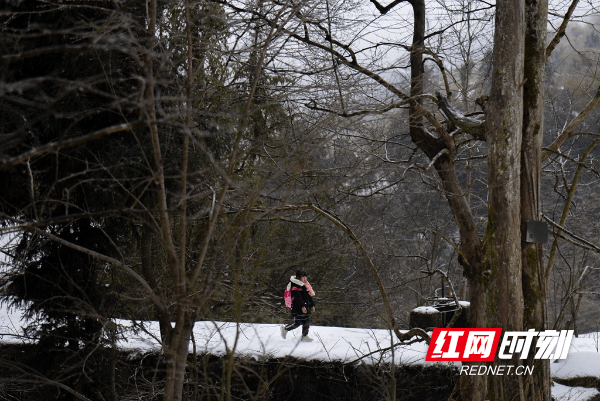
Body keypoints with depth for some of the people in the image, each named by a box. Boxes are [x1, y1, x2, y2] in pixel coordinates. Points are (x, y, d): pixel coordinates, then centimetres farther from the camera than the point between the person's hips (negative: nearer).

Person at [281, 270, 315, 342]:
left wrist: (312, 305, 22)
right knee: (297, 323, -10)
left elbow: (309, 296, 23)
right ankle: (285, 328, 12)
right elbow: (298, 297, -22)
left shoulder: (305, 285, 16)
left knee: (307, 322, 6)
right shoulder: (295, 286, -14)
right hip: (297, 308, -9)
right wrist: (302, 306, -29)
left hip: (305, 307, 9)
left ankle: (304, 336, 17)